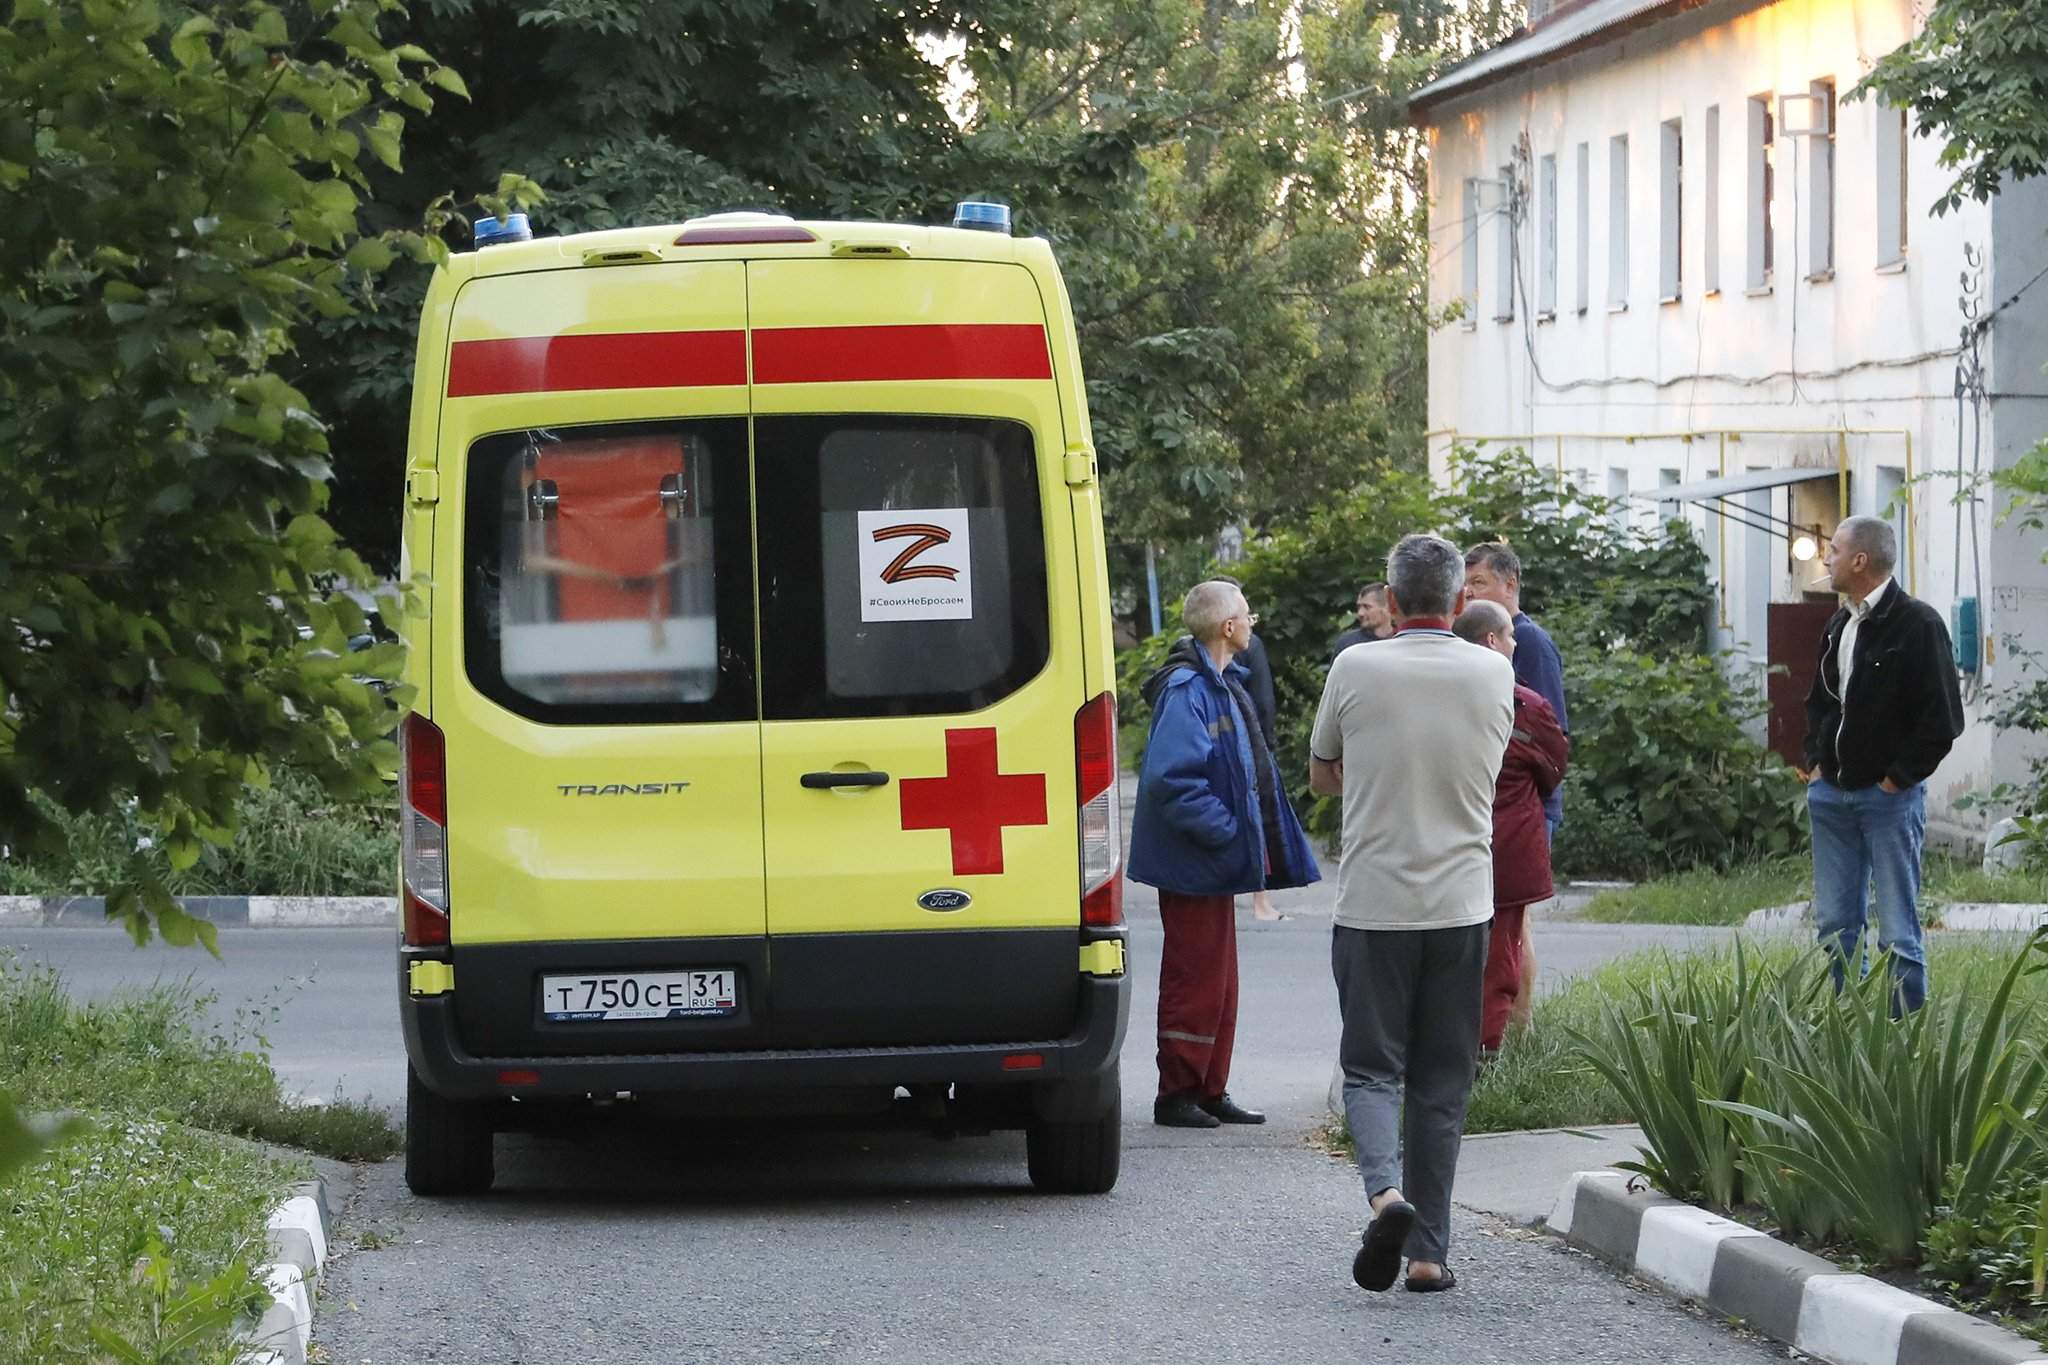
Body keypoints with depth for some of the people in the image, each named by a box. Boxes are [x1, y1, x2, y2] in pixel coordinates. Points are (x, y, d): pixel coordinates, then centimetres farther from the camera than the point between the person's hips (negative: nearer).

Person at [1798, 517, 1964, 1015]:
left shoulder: (1917, 624, -11)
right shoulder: (1839, 626, 13)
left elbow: (1942, 718, -14)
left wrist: (1899, 778, -12)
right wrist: (1816, 761, 13)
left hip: (1888, 797, -8)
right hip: (1831, 795, 8)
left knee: (1898, 932, -5)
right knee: (1835, 927, 9)